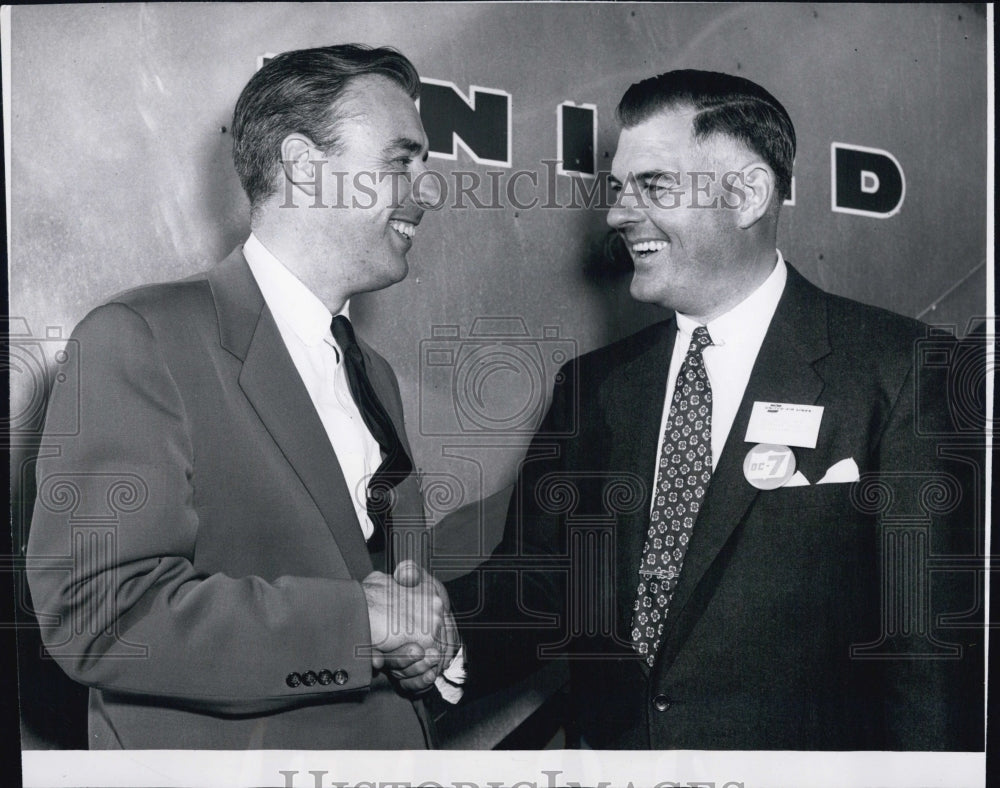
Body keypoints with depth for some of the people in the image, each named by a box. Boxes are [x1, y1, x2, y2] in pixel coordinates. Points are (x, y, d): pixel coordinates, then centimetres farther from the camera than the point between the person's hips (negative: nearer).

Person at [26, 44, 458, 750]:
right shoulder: (136, 340, -16)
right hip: (220, 757, -6)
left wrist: (421, 630, -8)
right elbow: (97, 612, -24)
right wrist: (363, 617, -23)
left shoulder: (375, 375, 7)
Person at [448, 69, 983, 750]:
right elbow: (535, 582, -3)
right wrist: (445, 641, -20)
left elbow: (929, 637, -14)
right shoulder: (594, 385, 2)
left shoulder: (894, 368, -12)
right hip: (610, 742, 4)